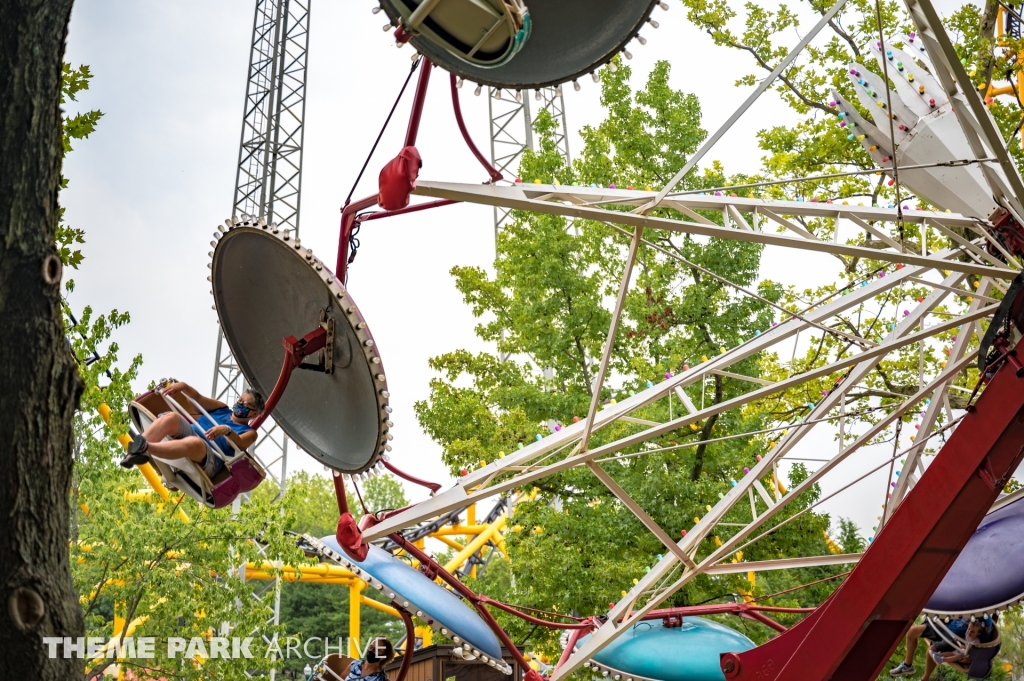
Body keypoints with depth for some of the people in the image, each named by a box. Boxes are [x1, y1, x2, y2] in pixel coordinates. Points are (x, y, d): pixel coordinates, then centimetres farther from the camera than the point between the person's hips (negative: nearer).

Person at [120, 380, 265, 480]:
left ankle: (144, 448, -57)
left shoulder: (249, 433, 13)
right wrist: (183, 386, -7)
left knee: (194, 443, -40)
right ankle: (135, 450, -42)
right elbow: (198, 398, 14)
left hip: (208, 460, -5)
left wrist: (227, 431, -30)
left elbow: (239, 444, -9)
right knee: (171, 417, -26)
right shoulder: (222, 408, 27)